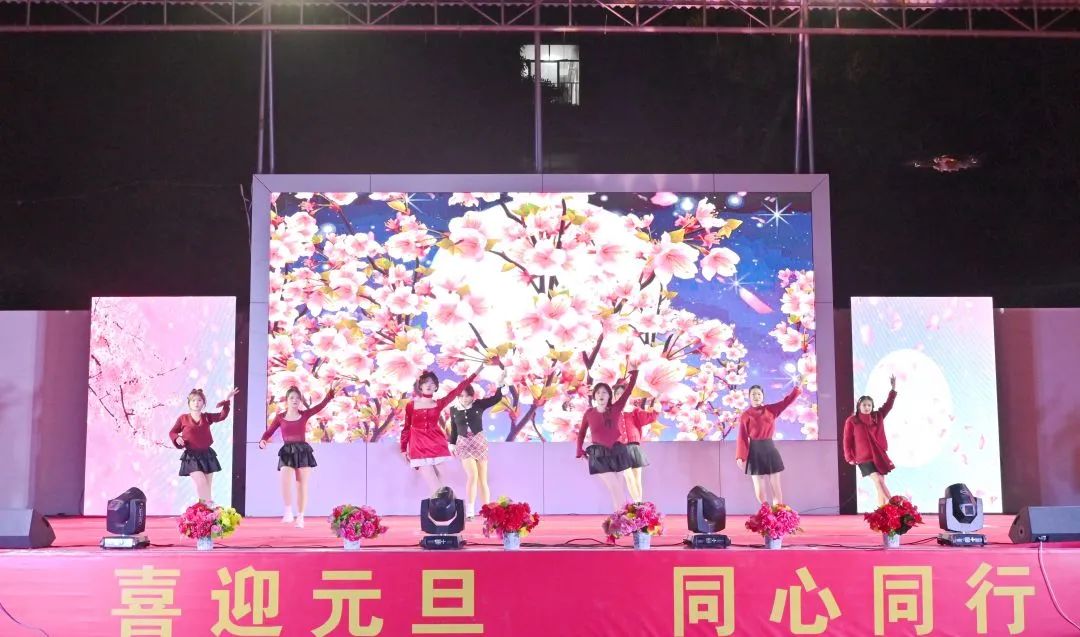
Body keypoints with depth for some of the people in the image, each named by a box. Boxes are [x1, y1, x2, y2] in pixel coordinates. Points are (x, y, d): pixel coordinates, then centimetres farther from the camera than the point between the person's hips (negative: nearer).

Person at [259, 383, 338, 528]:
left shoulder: (304, 414, 4)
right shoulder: (280, 417, 4)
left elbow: (321, 405, -2)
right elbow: (269, 432, 3)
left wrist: (331, 392, -11)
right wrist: (262, 441, -18)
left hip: (303, 451, 1)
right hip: (287, 452, -1)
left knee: (302, 486, 3)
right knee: (285, 481, -22)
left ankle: (300, 517, 11)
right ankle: (288, 512, -8)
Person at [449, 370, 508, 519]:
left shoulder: (479, 405, -3)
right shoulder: (454, 409, 0)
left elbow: (496, 398, -11)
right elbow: (454, 429, 9)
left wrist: (500, 384, -23)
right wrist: (452, 444, 7)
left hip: (479, 442, 1)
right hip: (464, 444, -1)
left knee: (482, 479, 4)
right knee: (472, 475, -18)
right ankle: (469, 510, -12)